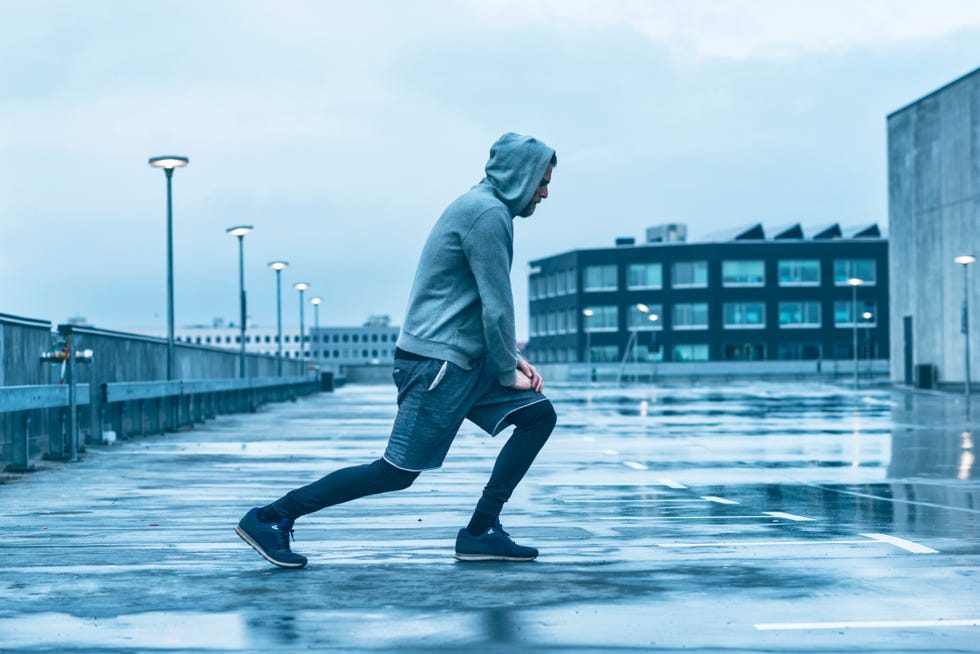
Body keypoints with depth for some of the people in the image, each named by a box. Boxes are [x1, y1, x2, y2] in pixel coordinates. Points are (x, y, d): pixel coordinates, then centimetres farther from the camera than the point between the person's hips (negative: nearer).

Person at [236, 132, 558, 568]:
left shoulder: (481, 207, 18)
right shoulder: (488, 213, -14)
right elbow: (496, 306, -16)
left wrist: (510, 357, 14)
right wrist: (508, 372, -6)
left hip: (466, 359, 10)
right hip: (437, 360, -10)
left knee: (540, 414, 6)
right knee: (397, 472, -9)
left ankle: (480, 533, 4)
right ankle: (269, 518, -3)